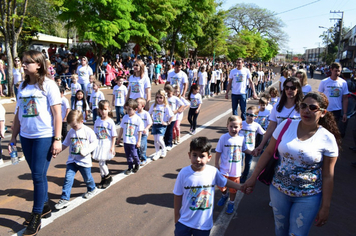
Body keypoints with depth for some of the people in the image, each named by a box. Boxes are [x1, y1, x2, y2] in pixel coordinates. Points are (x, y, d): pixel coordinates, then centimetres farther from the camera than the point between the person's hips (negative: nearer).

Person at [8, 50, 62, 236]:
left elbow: (57, 114, -9)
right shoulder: (22, 87, 9)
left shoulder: (48, 85, -7)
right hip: (26, 136, 5)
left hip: (44, 136, -5)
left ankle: (36, 217, 12)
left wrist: (57, 139, -12)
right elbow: (18, 114, 13)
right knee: (37, 175, 13)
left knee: (38, 175, -1)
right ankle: (44, 206, 31)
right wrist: (13, 138, 12)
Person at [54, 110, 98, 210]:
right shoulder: (71, 132, 2)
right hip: (72, 160, 3)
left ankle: (92, 189, 44)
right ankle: (64, 198, -1)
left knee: (87, 178, 15)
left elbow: (95, 143, -9)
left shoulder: (88, 131, -11)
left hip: (84, 161, -3)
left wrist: (86, 150, -22)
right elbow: (65, 144, 11)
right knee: (68, 178, -7)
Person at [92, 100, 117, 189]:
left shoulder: (110, 122, -9)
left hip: (107, 145, -4)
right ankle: (103, 179, 25)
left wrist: (112, 147, -10)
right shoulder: (97, 121, 4)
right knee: (101, 163, 9)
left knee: (101, 163, -7)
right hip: (99, 144, 5)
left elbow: (114, 136, -8)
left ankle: (108, 177, 15)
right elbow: (95, 134, 11)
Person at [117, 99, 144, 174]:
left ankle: (137, 164, 29)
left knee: (134, 154, -1)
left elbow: (140, 131, -8)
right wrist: (119, 137, 15)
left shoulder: (138, 119, -12)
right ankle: (130, 168, 27)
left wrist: (138, 141, -8)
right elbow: (122, 128, 11)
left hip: (133, 141, -4)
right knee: (128, 155, 12)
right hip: (126, 140, 4)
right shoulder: (125, 117, 1)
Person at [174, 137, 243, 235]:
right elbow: (178, 195, -8)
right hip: (184, 221, -1)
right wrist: (176, 216, -1)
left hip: (204, 223, 1)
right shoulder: (184, 173, -18)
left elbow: (225, 182, 6)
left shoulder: (213, 172, -14)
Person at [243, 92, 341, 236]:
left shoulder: (327, 139, -12)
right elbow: (268, 153, 0)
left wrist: (325, 207, -4)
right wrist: (253, 178, 1)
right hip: (278, 190, 3)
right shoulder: (286, 126, -7)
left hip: (307, 197, -2)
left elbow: (328, 176, -7)